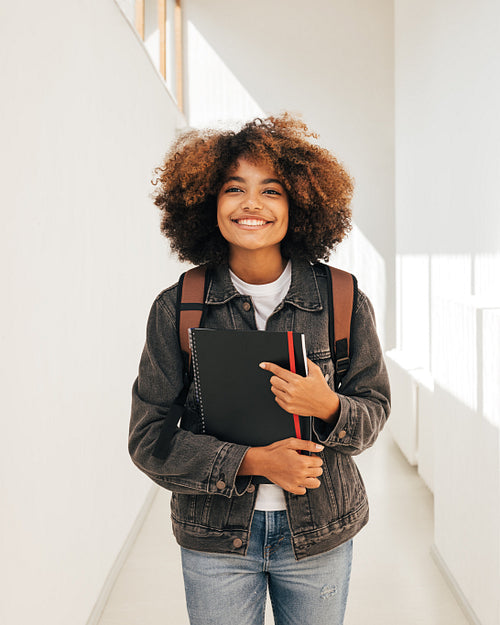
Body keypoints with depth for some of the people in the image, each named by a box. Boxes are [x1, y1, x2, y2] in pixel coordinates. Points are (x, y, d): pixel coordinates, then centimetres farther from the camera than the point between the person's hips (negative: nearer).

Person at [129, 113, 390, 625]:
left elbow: (373, 412, 1)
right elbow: (147, 438, -6)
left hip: (318, 532, 1)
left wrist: (328, 407, -23)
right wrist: (248, 461, -20)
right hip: (214, 536, 0)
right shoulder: (176, 308, -8)